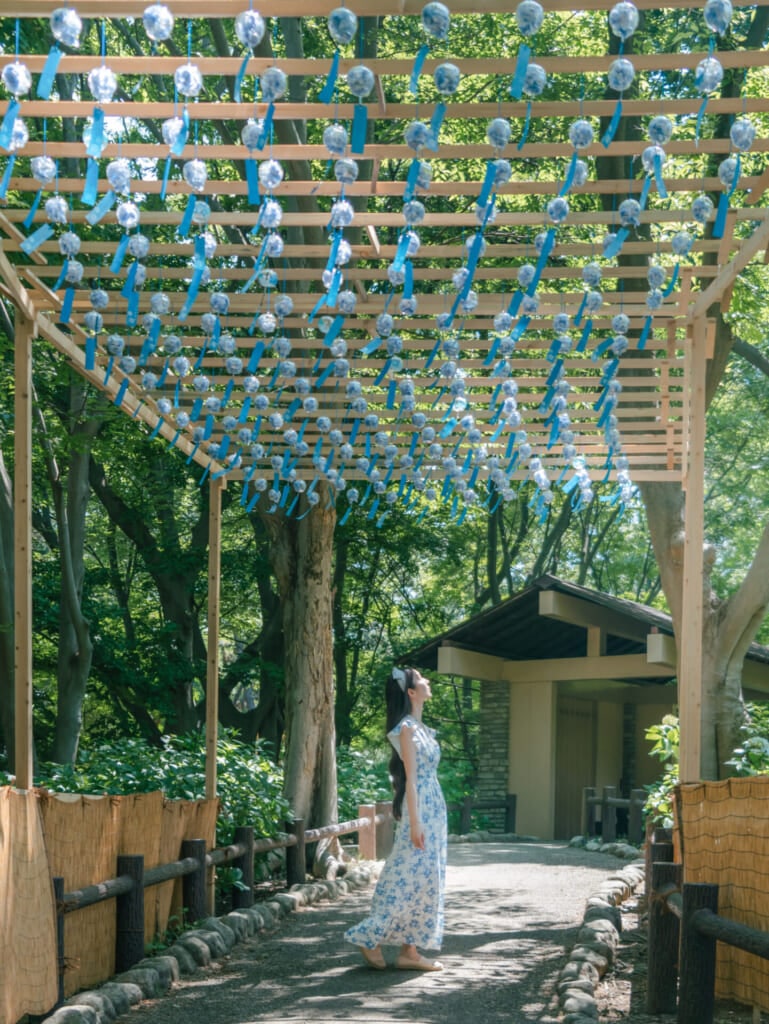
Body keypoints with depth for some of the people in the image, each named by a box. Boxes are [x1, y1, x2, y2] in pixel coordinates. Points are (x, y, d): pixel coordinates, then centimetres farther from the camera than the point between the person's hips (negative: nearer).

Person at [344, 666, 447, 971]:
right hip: (418, 809, -9)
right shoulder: (406, 728, -12)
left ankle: (409, 949, 9)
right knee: (412, 877, -8)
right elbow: (410, 778, -17)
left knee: (426, 878, 8)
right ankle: (372, 939, -2)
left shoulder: (420, 728, 15)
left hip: (432, 807, 9)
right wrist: (414, 823, -20)